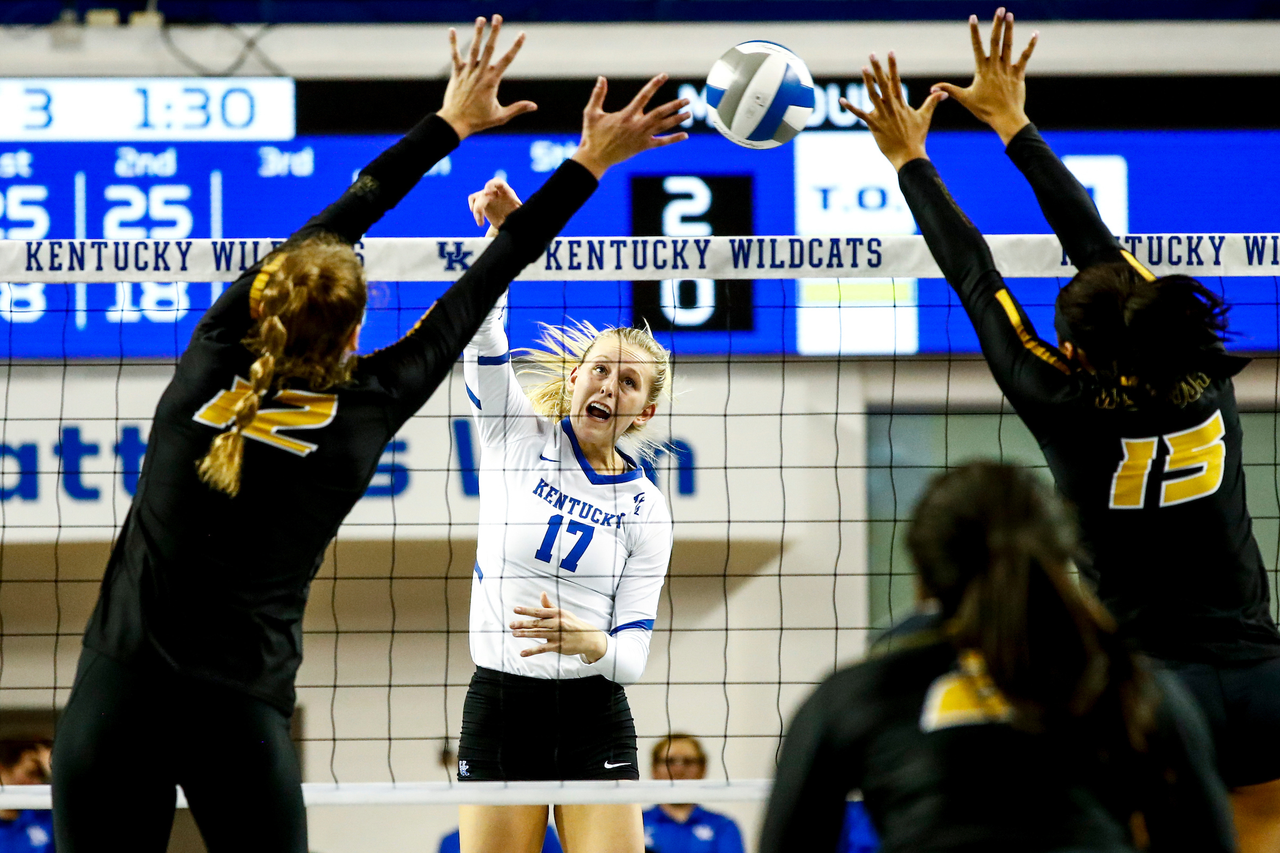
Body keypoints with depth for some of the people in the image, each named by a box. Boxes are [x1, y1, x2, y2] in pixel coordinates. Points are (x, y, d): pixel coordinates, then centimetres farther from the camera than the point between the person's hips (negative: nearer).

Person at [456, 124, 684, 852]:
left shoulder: (645, 507, 3)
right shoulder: (518, 434, 4)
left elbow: (633, 653, 0)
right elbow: (481, 332, -13)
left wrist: (590, 642, -24)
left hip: (594, 719, 0)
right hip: (498, 710, 0)